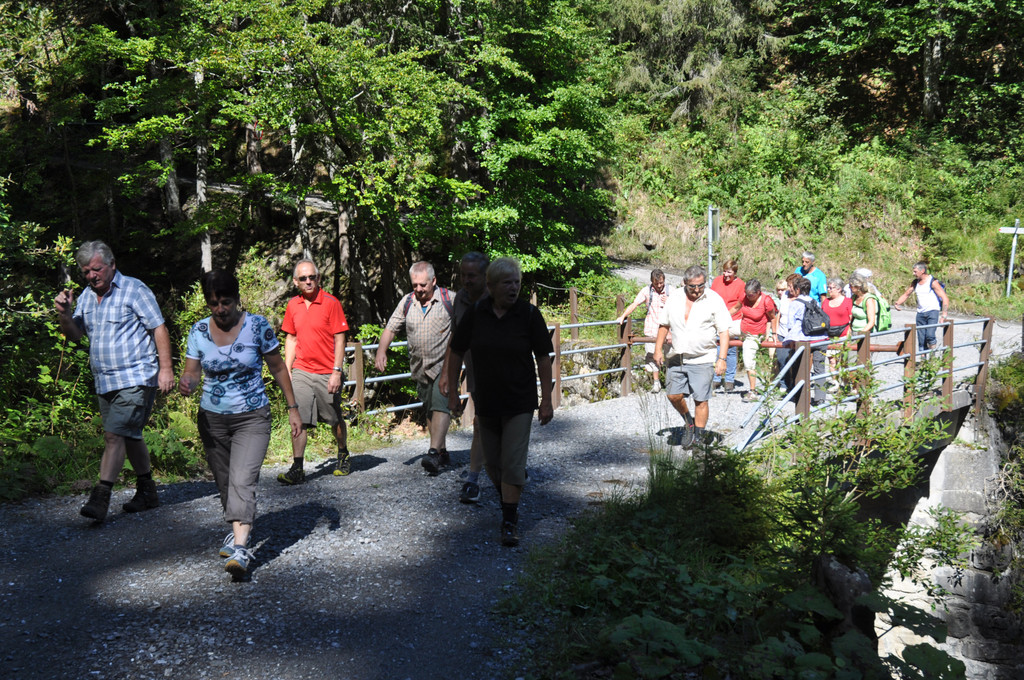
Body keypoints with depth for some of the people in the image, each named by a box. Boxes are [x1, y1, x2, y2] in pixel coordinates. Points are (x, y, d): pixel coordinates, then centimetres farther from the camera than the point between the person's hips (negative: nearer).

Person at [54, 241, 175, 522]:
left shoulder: (133, 289, -6)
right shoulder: (86, 297, 14)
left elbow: (159, 328, -9)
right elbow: (74, 335, 12)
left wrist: (165, 368, -14)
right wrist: (64, 313, -8)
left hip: (136, 379, -7)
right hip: (105, 382, 8)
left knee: (114, 434, -16)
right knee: (130, 435, 15)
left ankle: (100, 498, -18)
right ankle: (147, 491, 27)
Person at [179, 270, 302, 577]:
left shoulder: (257, 325, -7)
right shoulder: (199, 330, 1)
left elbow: (278, 368, 1)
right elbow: (192, 371, 2)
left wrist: (293, 408, 1)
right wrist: (186, 383, -24)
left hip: (252, 417, -4)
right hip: (212, 418, 4)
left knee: (242, 481, -19)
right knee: (224, 482, 13)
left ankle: (240, 547, -25)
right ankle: (238, 528, 34)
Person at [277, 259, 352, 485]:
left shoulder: (331, 303, -7)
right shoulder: (293, 305, 7)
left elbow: (339, 339, -7)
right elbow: (291, 339, 15)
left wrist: (337, 371, -13)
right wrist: (287, 370, 9)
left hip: (327, 373, -3)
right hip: (301, 372, 3)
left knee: (335, 419, 11)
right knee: (299, 419, -7)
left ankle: (343, 456, 35)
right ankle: (297, 469, -6)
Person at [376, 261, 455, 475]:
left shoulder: (449, 299, -4)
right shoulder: (407, 302, 6)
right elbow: (391, 328, 6)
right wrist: (381, 350, -10)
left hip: (444, 365, -5)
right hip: (419, 368, 5)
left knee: (440, 406, -20)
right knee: (430, 411, 10)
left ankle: (434, 453, -27)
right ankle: (443, 453, 21)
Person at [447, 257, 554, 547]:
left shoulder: (529, 314, -9)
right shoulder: (476, 313, -4)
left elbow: (543, 358, -5)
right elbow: (457, 352, 5)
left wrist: (546, 400, -7)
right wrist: (452, 391, 4)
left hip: (519, 403, -3)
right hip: (485, 401, 3)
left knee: (513, 463, -5)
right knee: (493, 462, 13)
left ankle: (510, 522, 4)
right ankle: (507, 499, 39)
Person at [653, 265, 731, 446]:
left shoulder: (714, 300, -5)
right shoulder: (675, 299, 5)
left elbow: (724, 332, -4)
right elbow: (664, 325, 17)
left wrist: (722, 359, -11)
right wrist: (658, 349, 12)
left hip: (703, 359, -4)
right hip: (677, 358, 4)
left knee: (700, 400, -3)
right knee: (673, 395, 2)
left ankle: (698, 437, 10)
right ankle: (688, 422, 30)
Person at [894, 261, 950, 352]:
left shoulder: (933, 282, -9)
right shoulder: (915, 282, 9)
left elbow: (945, 298, -10)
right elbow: (906, 294, 19)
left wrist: (943, 315, -17)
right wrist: (897, 303, -3)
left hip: (932, 311, -6)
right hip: (920, 313, 6)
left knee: (930, 335, -22)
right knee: (921, 340, 4)